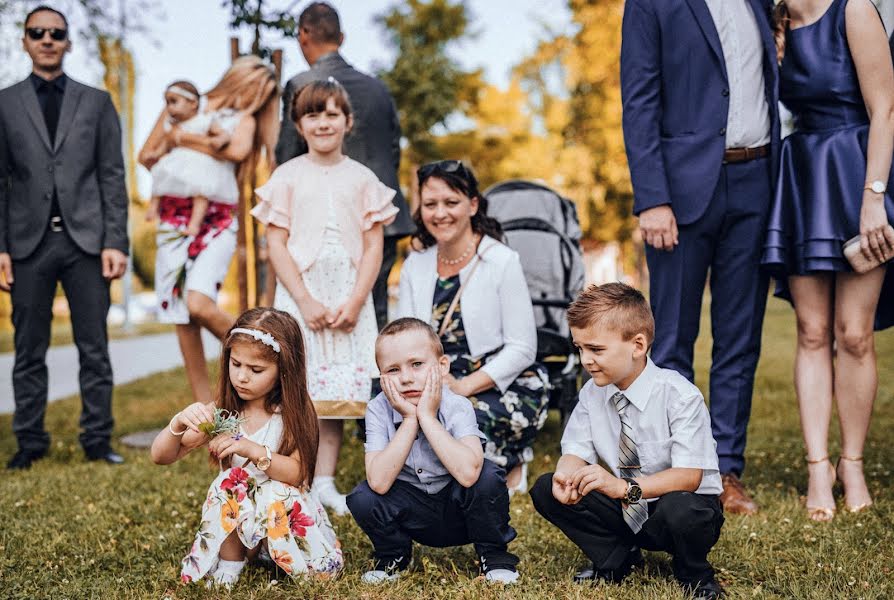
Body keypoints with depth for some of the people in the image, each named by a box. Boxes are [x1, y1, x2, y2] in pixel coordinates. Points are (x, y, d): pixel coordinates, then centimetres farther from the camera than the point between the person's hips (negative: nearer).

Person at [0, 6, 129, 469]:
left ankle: (97, 440, 10)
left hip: (85, 240, 0)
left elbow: (113, 177, 5)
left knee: (94, 349, 3)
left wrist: (115, 241, -4)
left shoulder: (96, 102, 10)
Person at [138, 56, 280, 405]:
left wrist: (184, 139, -7)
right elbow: (146, 155, 13)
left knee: (198, 304, -22)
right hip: (174, 219, 2)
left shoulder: (244, 120, 10)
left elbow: (237, 151, -14)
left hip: (217, 222, -2)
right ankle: (204, 407, 10)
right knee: (181, 319, 1)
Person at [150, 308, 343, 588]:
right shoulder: (222, 412, -3)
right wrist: (178, 423, -27)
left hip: (283, 512, -1)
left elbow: (298, 474, -20)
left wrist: (254, 451, -36)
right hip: (234, 519, 1)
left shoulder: (294, 414, -8)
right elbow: (161, 457, -5)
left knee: (321, 567, -29)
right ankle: (228, 567, -14)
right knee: (233, 481, -30)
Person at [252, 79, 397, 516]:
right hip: (300, 295, -1)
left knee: (339, 391, 4)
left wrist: (354, 302, -9)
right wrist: (305, 301, -11)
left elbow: (373, 246, 3)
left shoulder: (362, 179, 5)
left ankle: (324, 481, 12)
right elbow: (276, 244, -3)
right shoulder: (287, 176, 2)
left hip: (348, 298, 2)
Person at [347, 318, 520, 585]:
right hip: (414, 514, 2)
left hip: (460, 509, -2)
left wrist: (426, 417, -35)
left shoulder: (457, 407, -23)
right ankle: (393, 557, 8)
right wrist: (409, 420, -31)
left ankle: (494, 556, -4)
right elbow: (379, 482, -29)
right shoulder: (378, 410, -17)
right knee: (362, 498, -24)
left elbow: (468, 473, -41)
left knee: (487, 477, -31)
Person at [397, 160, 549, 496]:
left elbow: (522, 349, -9)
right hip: (438, 388, 4)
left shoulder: (502, 262, -7)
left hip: (505, 386, -4)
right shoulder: (414, 267, 8)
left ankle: (509, 464, 3)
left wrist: (464, 386, -20)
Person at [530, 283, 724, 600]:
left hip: (684, 502, -5)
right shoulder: (592, 393, -5)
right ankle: (617, 559, 4)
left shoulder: (679, 395, -22)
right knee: (545, 489, -12)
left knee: (679, 509, -40)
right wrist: (565, 474, -28)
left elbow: (689, 476, -27)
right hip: (628, 509, 5)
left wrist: (624, 487, -40)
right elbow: (577, 451, -3)